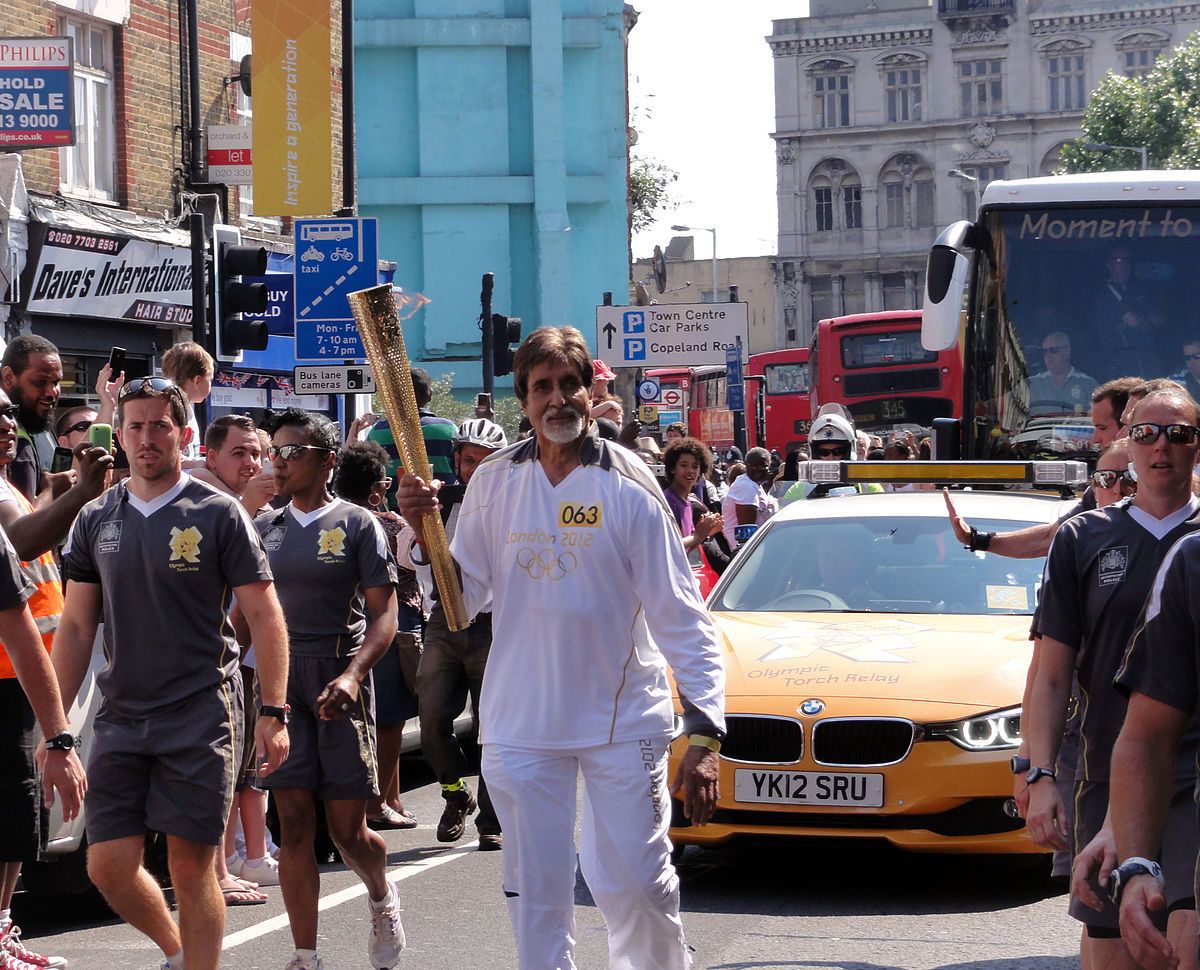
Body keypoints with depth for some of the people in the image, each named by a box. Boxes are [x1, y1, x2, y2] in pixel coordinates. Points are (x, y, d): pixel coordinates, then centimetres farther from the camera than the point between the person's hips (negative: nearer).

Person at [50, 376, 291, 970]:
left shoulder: (217, 515, -3)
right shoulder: (96, 520, 9)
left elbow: (264, 616, -3)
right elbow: (76, 626, 13)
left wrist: (273, 713, -10)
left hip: (200, 715, -4)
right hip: (120, 716, 4)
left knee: (191, 867, -5)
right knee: (108, 867, 2)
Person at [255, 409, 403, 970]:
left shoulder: (357, 525, -1)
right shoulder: (265, 528, 11)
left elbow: (384, 615, -6)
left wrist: (353, 675, -21)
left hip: (340, 677, -3)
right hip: (279, 678, 3)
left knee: (347, 829, 0)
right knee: (294, 824, -3)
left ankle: (382, 898, 33)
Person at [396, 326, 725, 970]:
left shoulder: (627, 488, -7)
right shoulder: (494, 482, 3)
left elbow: (679, 615, -8)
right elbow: (464, 598, 6)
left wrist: (705, 732, -17)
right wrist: (425, 536, -12)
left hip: (622, 720, -2)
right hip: (520, 723, 2)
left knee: (637, 884, 1)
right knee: (536, 892, 6)